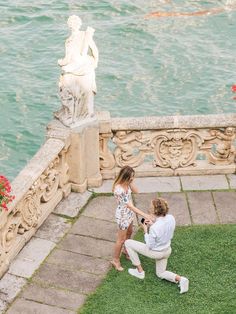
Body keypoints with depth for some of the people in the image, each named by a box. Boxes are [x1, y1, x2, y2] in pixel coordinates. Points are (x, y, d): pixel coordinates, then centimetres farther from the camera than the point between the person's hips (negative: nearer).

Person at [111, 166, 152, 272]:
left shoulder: (126, 183, -12)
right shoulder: (119, 190, -38)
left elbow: (135, 191, -1)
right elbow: (130, 206, -36)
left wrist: (131, 182, -18)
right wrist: (144, 215, -37)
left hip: (129, 213, 9)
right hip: (123, 215, -8)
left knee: (129, 232, 30)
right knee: (121, 239, 9)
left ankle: (126, 250, 55)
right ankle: (115, 260, 28)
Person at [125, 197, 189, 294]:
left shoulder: (154, 228, -39)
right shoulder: (171, 218, -19)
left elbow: (150, 245, -23)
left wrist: (145, 230, -14)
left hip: (155, 252, -6)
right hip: (167, 250, 6)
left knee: (128, 243, 11)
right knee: (160, 274, 30)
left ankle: (140, 271, 21)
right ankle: (180, 279, 1)